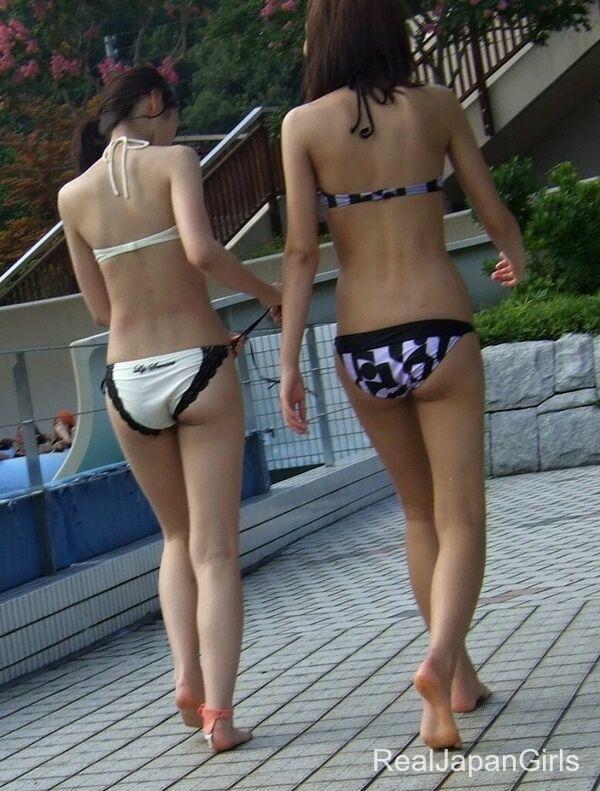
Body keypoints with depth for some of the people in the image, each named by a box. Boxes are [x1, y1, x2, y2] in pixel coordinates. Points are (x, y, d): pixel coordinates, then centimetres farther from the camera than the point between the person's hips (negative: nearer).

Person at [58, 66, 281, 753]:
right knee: (215, 550, 3)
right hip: (199, 368, -4)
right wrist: (264, 292, -4)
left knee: (177, 537, 22)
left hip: (127, 381, 4)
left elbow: (101, 309, 12)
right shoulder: (173, 161, -4)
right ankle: (218, 712, 0)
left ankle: (187, 680, 12)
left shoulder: (73, 195, 8)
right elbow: (201, 250, -21)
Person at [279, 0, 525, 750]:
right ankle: (441, 657, -20)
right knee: (461, 519, 4)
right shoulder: (438, 106, 2)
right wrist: (516, 259, 31)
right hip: (439, 332, -2)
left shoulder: (304, 124, 1)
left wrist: (289, 362, -2)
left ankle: (458, 678, 27)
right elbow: (495, 216, 9)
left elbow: (302, 250, -6)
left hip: (361, 346, 2)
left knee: (420, 513, 19)